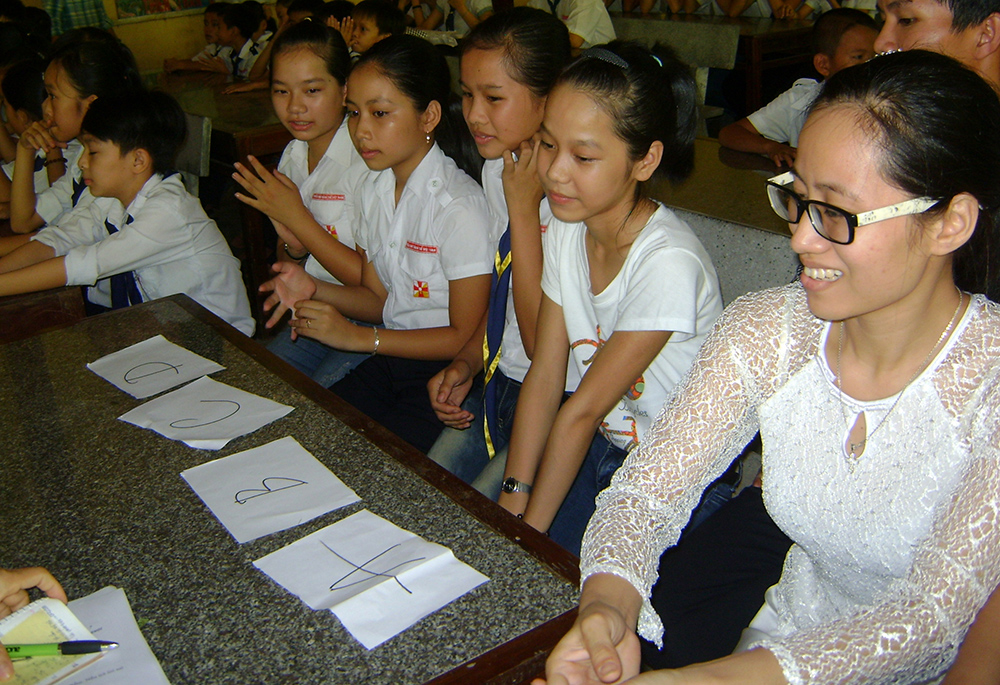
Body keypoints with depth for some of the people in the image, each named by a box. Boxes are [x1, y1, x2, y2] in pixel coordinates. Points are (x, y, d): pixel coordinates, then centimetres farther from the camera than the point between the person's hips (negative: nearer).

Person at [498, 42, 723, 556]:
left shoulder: (667, 263, -26)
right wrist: (513, 497, -11)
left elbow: (584, 409, -22)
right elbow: (544, 377, -5)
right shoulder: (566, 229, -4)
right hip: (603, 445, 6)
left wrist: (529, 529, -14)